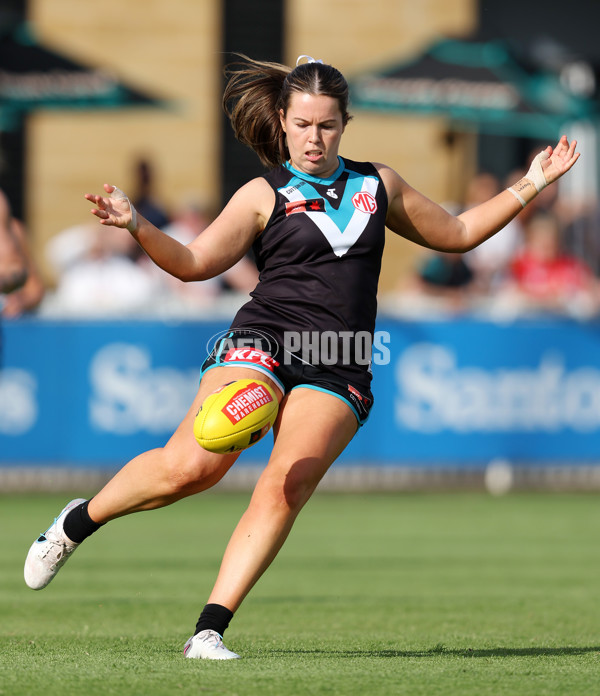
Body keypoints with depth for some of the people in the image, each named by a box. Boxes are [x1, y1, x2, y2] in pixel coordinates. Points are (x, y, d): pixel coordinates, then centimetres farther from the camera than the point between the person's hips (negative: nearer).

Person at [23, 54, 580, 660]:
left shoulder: (378, 184, 20)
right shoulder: (265, 195, 8)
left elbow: (456, 233, 31)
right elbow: (195, 263, -1)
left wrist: (530, 186, 26)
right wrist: (135, 227, -17)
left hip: (338, 374, 3)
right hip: (263, 340, -3)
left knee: (284, 491, -20)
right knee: (192, 464, -22)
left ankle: (209, 631, -18)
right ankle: (77, 523, 2)